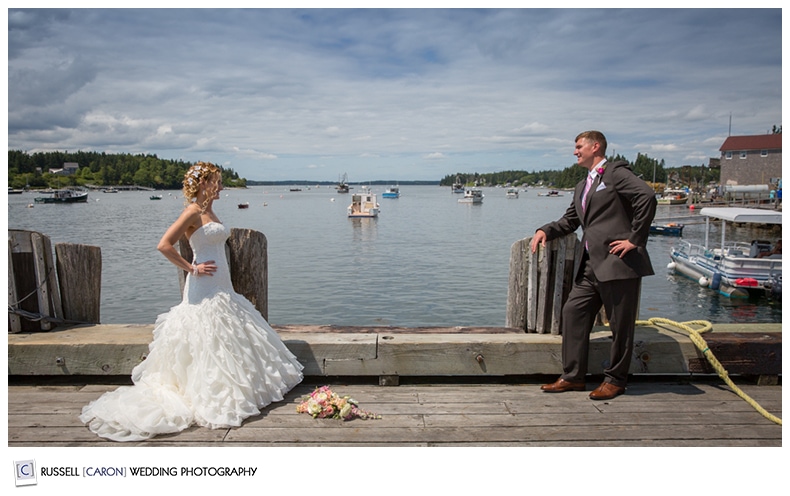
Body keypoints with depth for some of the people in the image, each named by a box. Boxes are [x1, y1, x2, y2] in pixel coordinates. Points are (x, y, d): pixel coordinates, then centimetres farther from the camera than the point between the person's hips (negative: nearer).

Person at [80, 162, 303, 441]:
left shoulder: (209, 211, 12)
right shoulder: (193, 211, -15)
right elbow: (164, 245, -23)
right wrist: (191, 269, -16)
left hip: (220, 287, 10)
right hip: (205, 290, -10)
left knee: (228, 340, 17)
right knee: (209, 343, -3)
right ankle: (208, 399, 9)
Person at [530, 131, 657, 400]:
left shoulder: (616, 173, -6)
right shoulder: (582, 187, 22)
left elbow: (647, 197, -19)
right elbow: (569, 221, 24)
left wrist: (636, 239, -18)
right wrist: (544, 231, 6)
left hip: (617, 262, -9)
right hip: (592, 264, 9)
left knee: (620, 323, 3)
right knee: (573, 312, 6)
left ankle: (615, 380, 16)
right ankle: (573, 376, 14)